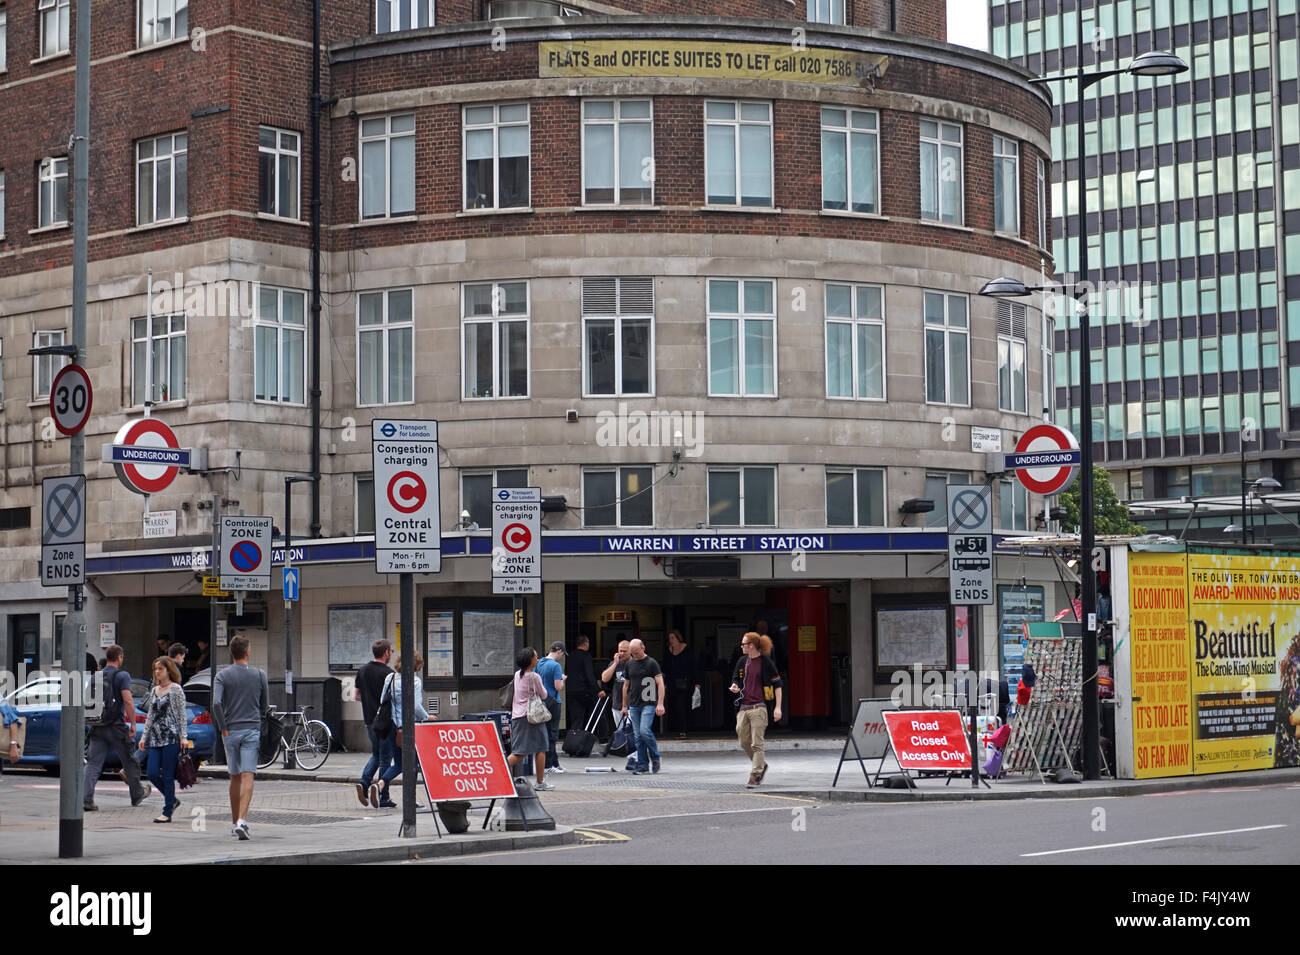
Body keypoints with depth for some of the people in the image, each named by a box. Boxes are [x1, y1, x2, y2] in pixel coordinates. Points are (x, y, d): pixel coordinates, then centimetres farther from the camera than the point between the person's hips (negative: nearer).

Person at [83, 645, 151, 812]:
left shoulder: (96, 677, 11)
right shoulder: (122, 675, -7)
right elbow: (128, 700, -16)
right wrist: (133, 724, -11)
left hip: (98, 727, 5)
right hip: (116, 726, -5)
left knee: (93, 763, 0)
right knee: (129, 762, 13)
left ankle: (86, 799, -13)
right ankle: (137, 794, 28)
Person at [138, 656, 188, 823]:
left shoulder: (176, 689, -2)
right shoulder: (154, 690, 16)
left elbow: (181, 715, -4)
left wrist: (183, 737, -10)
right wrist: (144, 736, 14)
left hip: (171, 738, -6)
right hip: (155, 738, 6)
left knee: (167, 776, -5)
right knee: (152, 774, -2)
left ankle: (167, 812, 1)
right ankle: (172, 800, 19)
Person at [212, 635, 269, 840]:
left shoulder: (223, 676, 0)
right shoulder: (259, 674, 2)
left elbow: (216, 703, -13)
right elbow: (265, 704, 7)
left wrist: (223, 728, -4)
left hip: (231, 732, 1)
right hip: (252, 730, -1)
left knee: (235, 777, 13)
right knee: (247, 777, -8)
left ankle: (235, 823, 21)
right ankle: (242, 821, -24)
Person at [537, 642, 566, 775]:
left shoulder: (539, 664, 8)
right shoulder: (556, 666, -15)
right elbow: (558, 687, -19)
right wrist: (562, 679, -1)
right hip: (552, 702, -8)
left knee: (547, 733, 13)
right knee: (551, 734, -1)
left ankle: (555, 763, 20)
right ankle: (548, 766, 1)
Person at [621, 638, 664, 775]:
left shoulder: (651, 663, -3)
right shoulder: (630, 664, 13)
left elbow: (660, 683, -8)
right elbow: (626, 685, 21)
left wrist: (660, 704, -17)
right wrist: (624, 706, 19)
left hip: (649, 704, -5)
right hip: (634, 705, 5)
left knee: (645, 730, -18)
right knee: (638, 736, 3)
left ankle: (655, 758, 1)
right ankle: (642, 765, 7)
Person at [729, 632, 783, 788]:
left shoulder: (766, 662, -5)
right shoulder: (743, 661, 11)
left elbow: (777, 684, -3)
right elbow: (736, 679, 24)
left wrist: (778, 708, -8)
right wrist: (735, 687, -1)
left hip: (759, 708, -6)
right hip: (743, 708, 7)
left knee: (756, 744, -7)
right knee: (744, 742, 10)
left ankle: (755, 775, -2)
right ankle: (761, 765, 31)